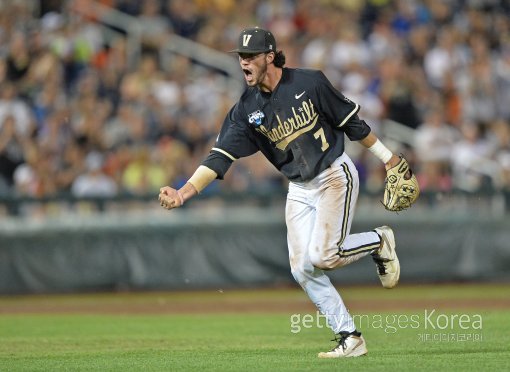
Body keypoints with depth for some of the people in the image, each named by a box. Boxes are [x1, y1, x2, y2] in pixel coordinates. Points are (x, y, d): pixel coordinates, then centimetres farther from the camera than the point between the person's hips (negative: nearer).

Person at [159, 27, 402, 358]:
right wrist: (184, 192, -25)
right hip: (299, 190, 5)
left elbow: (351, 120, -4)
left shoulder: (310, 83, -14)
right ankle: (350, 338, 6)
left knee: (322, 256, -20)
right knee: (303, 269, -3)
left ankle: (379, 242, 9)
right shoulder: (247, 108, -4)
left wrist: (387, 157, 2)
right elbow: (221, 156, -11)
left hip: (335, 175, -5)